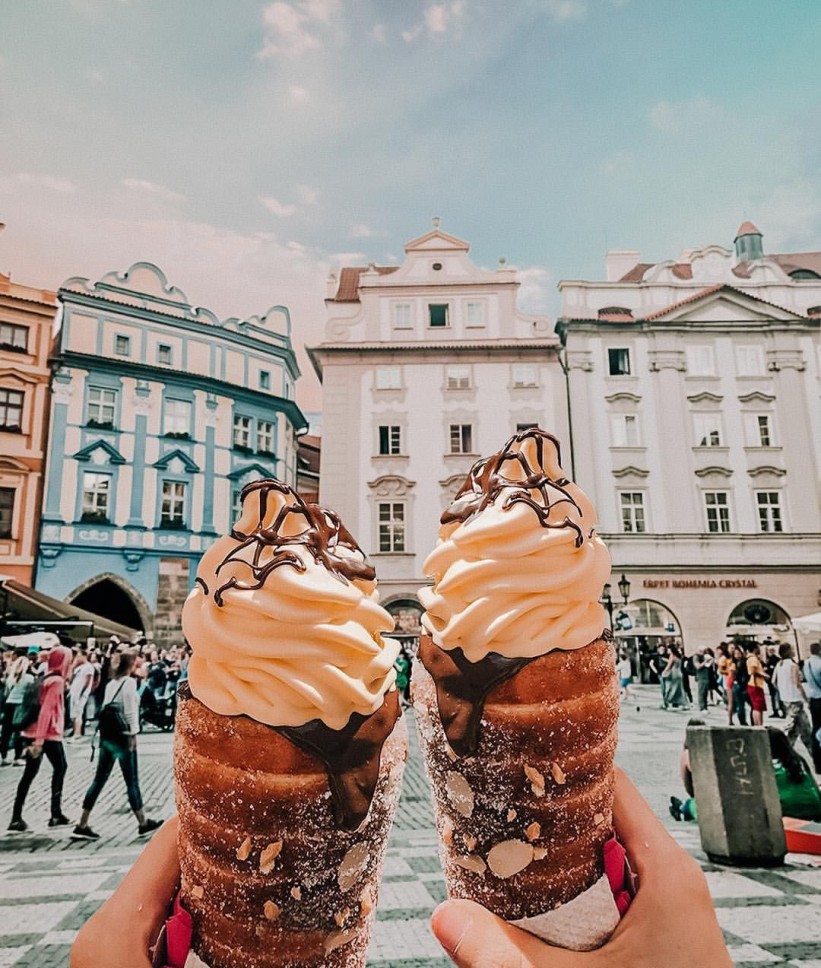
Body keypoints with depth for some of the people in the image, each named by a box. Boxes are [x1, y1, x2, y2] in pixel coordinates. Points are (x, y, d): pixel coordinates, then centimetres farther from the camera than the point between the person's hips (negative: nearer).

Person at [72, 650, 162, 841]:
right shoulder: (129, 682, -11)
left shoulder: (111, 683, 11)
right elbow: (130, 711, -15)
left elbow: (105, 708, 11)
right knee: (132, 782, 4)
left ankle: (82, 826, 10)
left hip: (107, 736, 7)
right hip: (122, 737, -7)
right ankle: (143, 823, 15)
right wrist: (133, 734, -11)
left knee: (99, 780, 10)